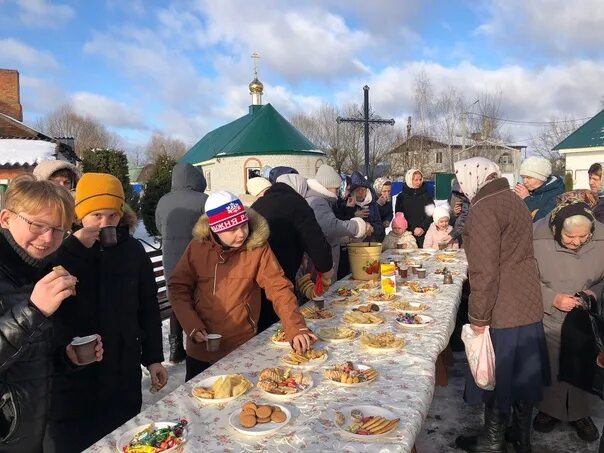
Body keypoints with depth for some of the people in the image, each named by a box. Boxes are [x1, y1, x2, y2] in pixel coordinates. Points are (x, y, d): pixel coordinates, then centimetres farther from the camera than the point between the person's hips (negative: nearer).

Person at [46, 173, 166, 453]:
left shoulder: (132, 249, -2)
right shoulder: (59, 249, -8)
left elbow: (148, 307, 5)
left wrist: (153, 357, 6)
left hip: (123, 371, 2)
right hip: (70, 373, -2)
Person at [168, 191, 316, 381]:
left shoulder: (258, 248, -13)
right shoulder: (198, 247, -10)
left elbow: (279, 287, -18)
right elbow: (178, 287, -2)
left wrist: (296, 328, -29)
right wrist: (192, 325, -13)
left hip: (243, 347, -1)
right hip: (202, 345, 2)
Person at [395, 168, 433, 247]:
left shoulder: (427, 196, 10)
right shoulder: (402, 196, 6)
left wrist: (423, 228, -10)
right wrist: (413, 229, -7)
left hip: (424, 233, 1)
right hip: (408, 234, -1)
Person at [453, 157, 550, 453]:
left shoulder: (484, 209, -18)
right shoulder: (514, 200, 11)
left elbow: (484, 270, -23)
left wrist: (478, 316, -16)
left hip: (501, 312, -8)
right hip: (529, 306, 8)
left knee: (495, 376, 8)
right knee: (522, 373, 18)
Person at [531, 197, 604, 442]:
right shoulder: (537, 238, -22)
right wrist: (552, 298, -25)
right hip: (548, 319, -2)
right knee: (549, 367, 14)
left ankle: (580, 413, 42)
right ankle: (549, 409, 40)